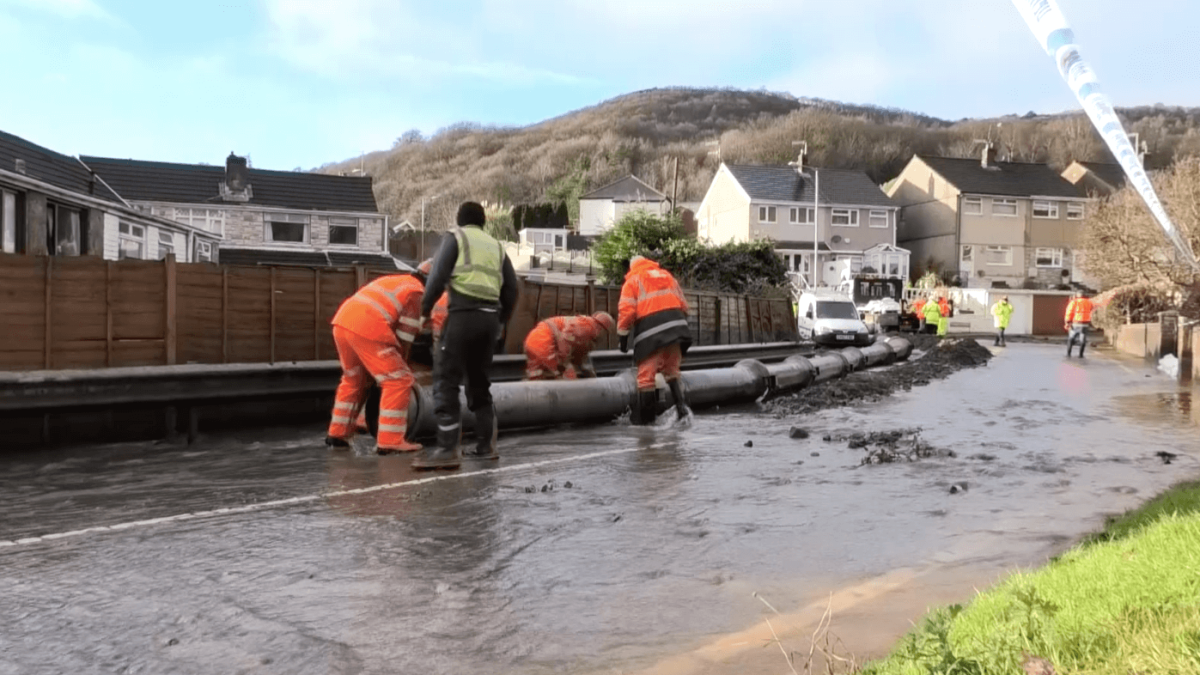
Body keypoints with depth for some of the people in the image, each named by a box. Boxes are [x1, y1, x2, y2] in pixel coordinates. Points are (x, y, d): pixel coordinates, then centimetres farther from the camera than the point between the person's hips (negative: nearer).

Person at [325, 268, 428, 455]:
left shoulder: (392, 281, 32)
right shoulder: (417, 293, 8)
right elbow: (404, 339, 3)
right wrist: (400, 365, 15)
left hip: (342, 322, 9)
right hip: (366, 328, -9)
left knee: (353, 379, 27)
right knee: (398, 382, -1)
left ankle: (338, 433, 32)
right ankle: (390, 441, -6)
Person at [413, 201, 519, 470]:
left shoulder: (455, 236, 7)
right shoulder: (496, 246, 23)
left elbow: (438, 275, -6)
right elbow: (511, 289, 17)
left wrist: (425, 308, 5)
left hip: (464, 314, -6)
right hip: (489, 317, 6)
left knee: (446, 380, -6)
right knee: (479, 381, 18)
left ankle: (448, 449, -13)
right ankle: (485, 445, 18)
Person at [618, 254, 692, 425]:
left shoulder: (633, 281, 10)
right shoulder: (667, 276, 25)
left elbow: (626, 310, -3)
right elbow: (683, 305, 22)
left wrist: (622, 335, 2)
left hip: (650, 330, -5)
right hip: (675, 326, 5)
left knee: (646, 375, -3)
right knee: (672, 371, 18)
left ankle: (644, 417, -3)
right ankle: (682, 406, 6)